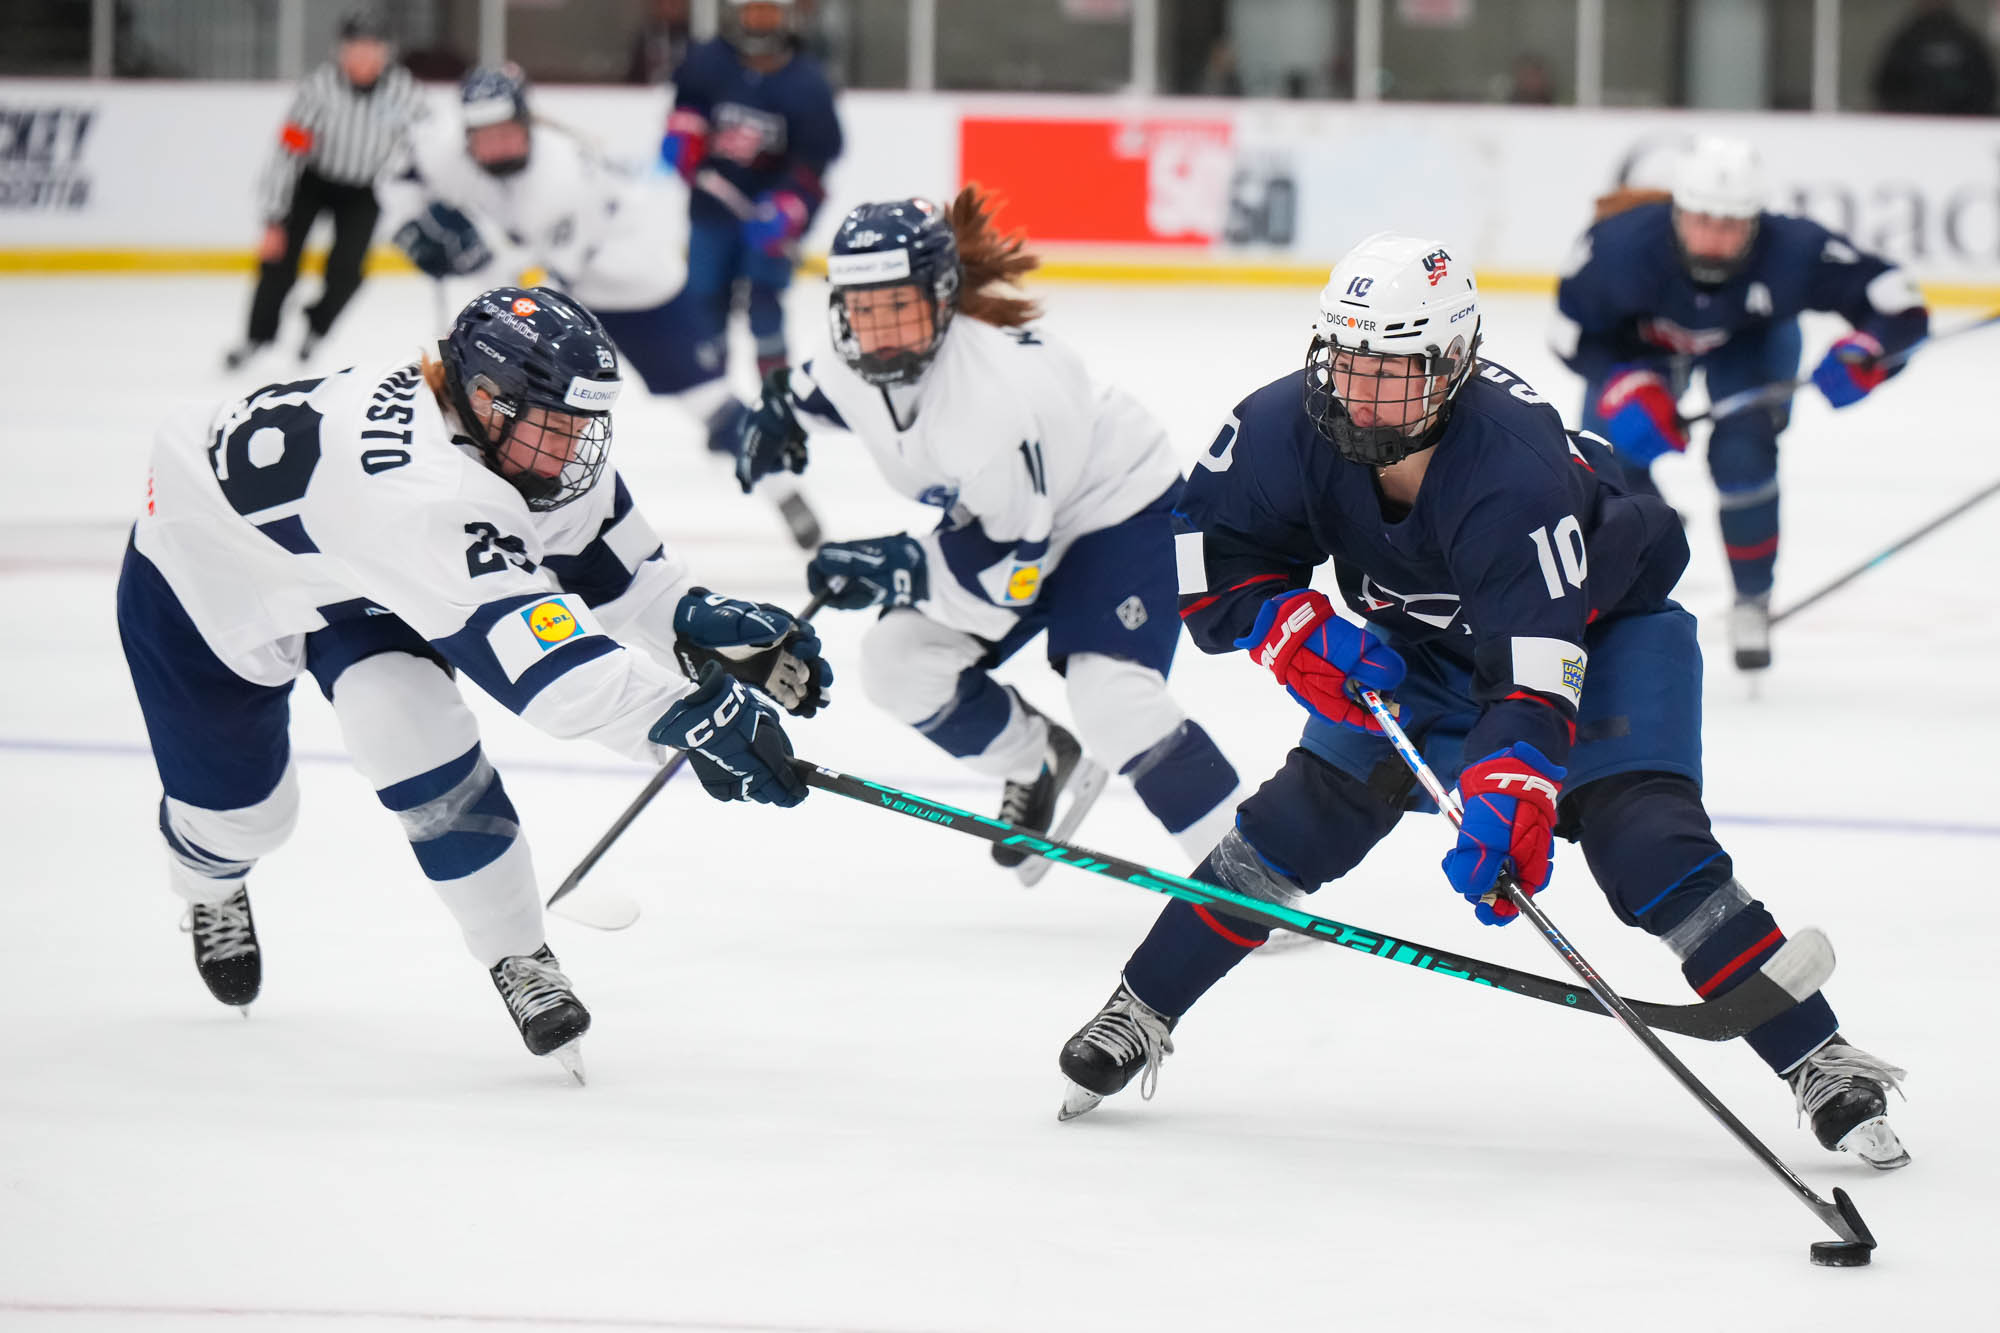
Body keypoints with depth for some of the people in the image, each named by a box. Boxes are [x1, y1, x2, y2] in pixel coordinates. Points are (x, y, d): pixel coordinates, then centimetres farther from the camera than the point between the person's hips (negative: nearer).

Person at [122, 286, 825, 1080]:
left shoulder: (529, 438, -21)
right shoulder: (421, 485, -46)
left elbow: (611, 568, -8)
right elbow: (531, 649, -52)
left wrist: (708, 627, -26)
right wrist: (693, 719, -57)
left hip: (351, 582, 6)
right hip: (201, 566, -6)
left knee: (409, 722, -19)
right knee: (238, 804, 4)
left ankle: (519, 959, -9)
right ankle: (209, 880, 43)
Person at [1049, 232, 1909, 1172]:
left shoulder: (1517, 469, -40)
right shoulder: (1287, 428, -25)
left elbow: (1536, 670, -44)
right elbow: (1213, 563, -10)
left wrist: (1504, 807, -57)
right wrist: (1307, 640, -26)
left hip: (1601, 623, -5)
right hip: (1426, 639, 5)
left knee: (1644, 839, -22)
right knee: (1306, 812, -4)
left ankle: (1827, 1071, -18)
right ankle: (1135, 1021, 11)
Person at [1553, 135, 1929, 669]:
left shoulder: (1793, 252, -40)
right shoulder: (1620, 247, -39)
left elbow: (1900, 306, -32)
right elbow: (1571, 333, -21)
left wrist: (1862, 353, -51)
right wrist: (1625, 387, -35)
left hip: (1750, 339, -1)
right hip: (1639, 340, 1)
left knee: (1740, 452, -23)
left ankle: (1752, 602, 1)